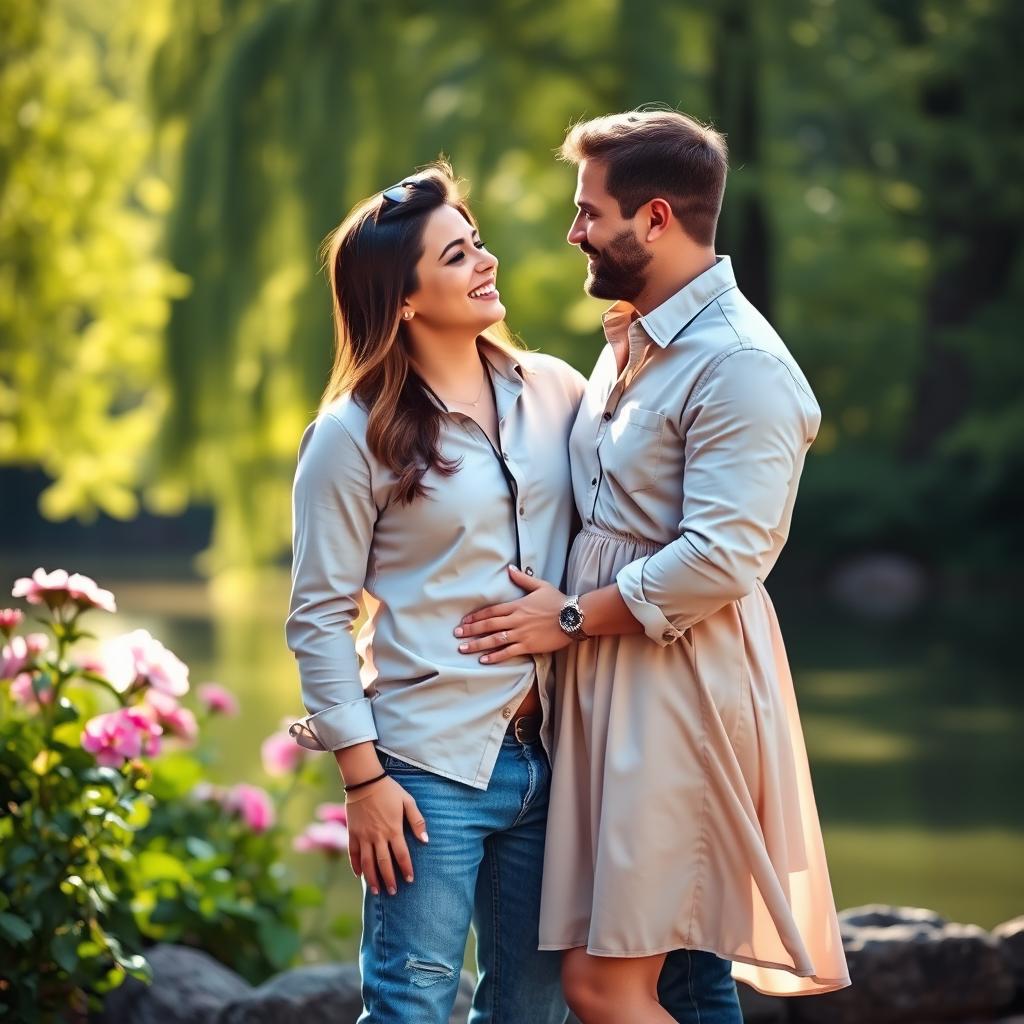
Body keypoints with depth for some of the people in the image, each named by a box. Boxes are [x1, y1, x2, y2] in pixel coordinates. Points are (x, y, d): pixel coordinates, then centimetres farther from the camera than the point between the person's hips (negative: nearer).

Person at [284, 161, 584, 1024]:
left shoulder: (552, 390, 6)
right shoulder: (355, 435, -6)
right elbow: (319, 619, -6)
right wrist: (364, 778, -9)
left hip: (549, 755, 5)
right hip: (432, 769, -5)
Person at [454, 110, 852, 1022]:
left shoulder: (740, 364, -15)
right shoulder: (632, 338, 15)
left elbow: (720, 560, -22)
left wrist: (570, 618, -13)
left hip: (683, 685, -9)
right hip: (609, 677, 9)